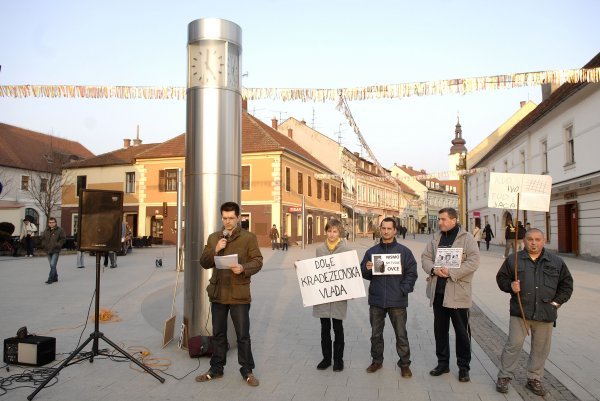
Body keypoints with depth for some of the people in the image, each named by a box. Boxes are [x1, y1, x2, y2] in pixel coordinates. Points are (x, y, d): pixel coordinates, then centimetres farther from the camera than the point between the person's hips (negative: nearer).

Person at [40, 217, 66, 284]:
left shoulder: (59, 230, -5)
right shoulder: (46, 231, 12)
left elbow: (63, 238, -6)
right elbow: (43, 239, 23)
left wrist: (58, 245, -14)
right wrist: (44, 245, 7)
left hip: (55, 251, -6)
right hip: (48, 251, 6)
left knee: (53, 265, -13)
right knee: (52, 265, 14)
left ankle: (50, 279, -10)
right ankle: (55, 278, 25)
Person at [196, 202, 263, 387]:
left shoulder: (249, 238, -3)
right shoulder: (213, 237, 9)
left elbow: (258, 261, -5)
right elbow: (204, 263, 6)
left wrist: (244, 268, -23)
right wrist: (215, 250, -12)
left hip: (239, 294, -4)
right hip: (218, 293, 4)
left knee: (243, 335, 5)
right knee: (218, 334, 16)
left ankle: (247, 370, 20)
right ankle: (216, 368, 30)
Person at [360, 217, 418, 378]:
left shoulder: (404, 251, -1)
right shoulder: (372, 251, 7)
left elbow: (411, 273, -3)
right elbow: (363, 273, 11)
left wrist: (404, 290, -13)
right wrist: (367, 268, -11)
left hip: (397, 301, -3)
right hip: (376, 300, 3)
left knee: (401, 334, 4)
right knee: (376, 333, 14)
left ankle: (404, 364, 19)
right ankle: (377, 360, 30)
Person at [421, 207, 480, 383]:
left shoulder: (467, 238, -6)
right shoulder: (436, 238, 11)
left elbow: (473, 261, -15)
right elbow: (425, 257, 11)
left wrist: (451, 272, -20)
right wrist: (433, 269, -10)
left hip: (457, 292, -5)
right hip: (437, 291, 5)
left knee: (462, 331, 5)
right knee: (440, 329, 14)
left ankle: (464, 367, 20)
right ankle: (443, 363, 29)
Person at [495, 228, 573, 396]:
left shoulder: (556, 262, 6)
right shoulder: (513, 260, 1)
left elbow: (566, 284, 14)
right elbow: (501, 278, 9)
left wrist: (557, 301, 4)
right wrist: (510, 286, -11)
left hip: (545, 313, 2)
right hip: (520, 311, -2)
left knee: (541, 348, 11)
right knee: (514, 344, 1)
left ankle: (534, 378, 28)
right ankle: (504, 376, 14)